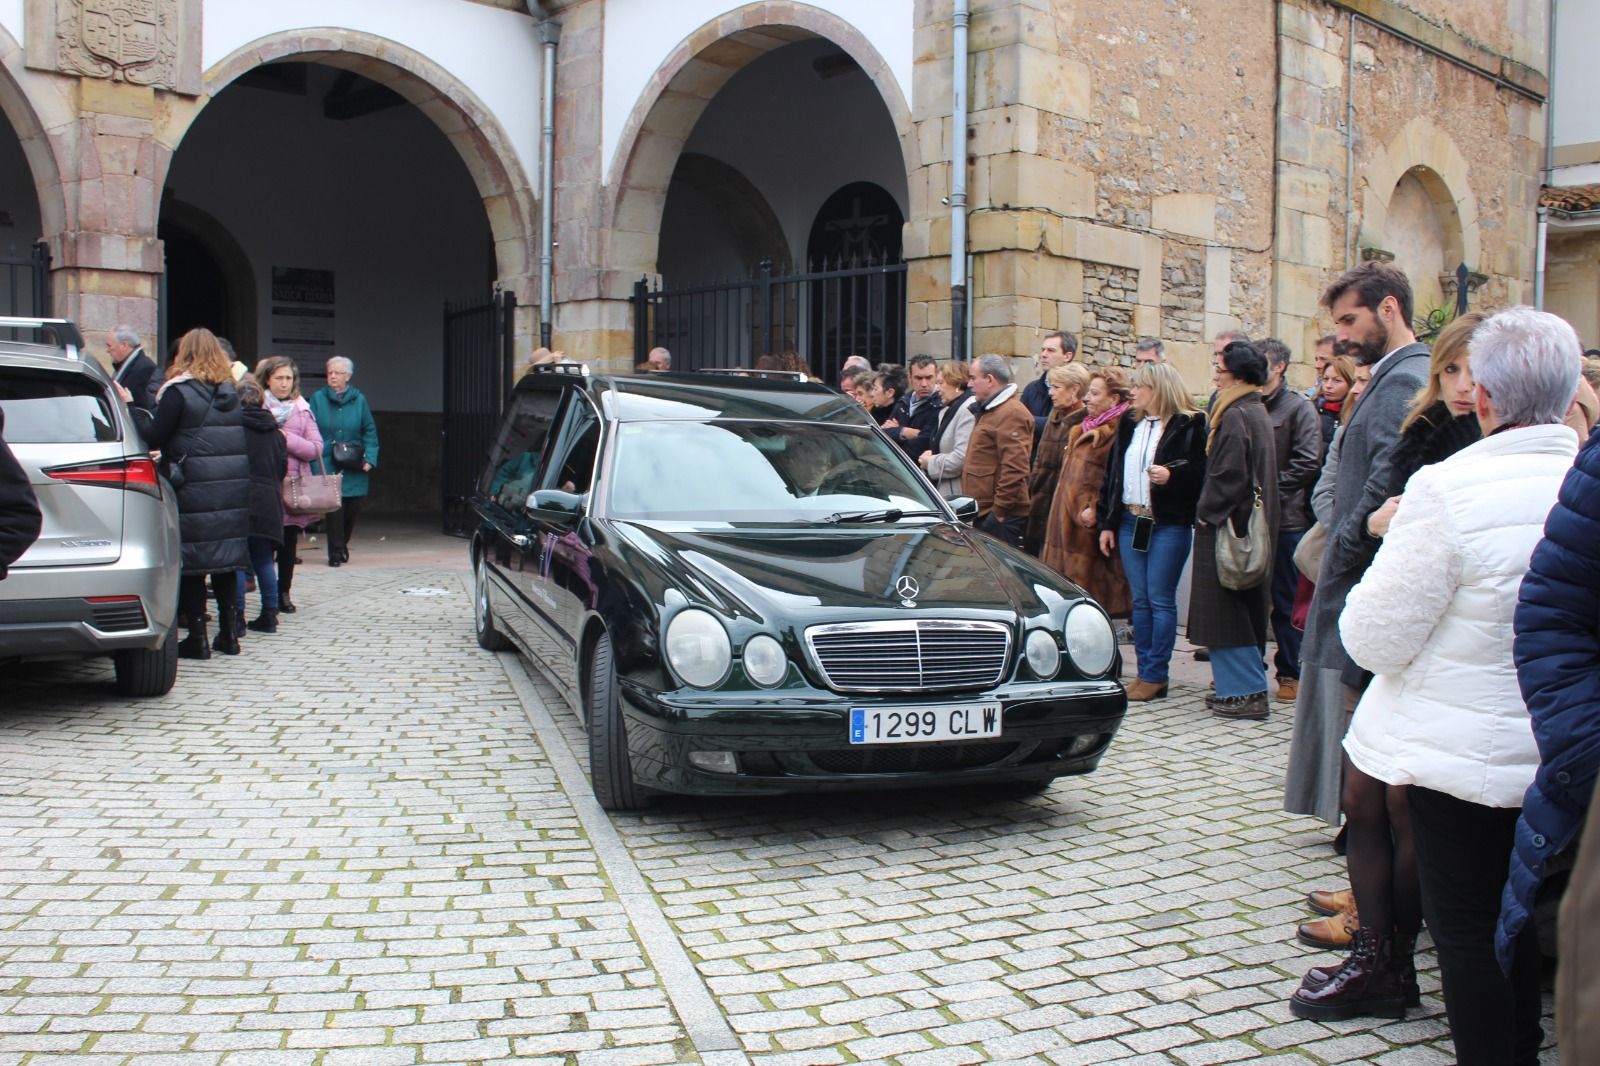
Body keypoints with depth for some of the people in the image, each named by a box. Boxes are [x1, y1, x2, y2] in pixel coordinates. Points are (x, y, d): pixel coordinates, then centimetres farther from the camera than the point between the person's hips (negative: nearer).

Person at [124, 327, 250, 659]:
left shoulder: (178, 392, -8)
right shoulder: (232, 392, 11)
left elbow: (154, 438, -9)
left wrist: (130, 406, 1)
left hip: (194, 489, -5)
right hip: (233, 488, 6)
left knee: (192, 560, 2)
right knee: (225, 556, 13)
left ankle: (197, 637, 3)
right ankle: (228, 633, 16)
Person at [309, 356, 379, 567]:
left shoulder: (359, 400, 7)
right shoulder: (318, 398, 4)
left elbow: (370, 432, 7)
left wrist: (369, 458, -4)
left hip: (354, 470, 2)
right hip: (327, 466, -2)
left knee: (353, 509, 4)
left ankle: (342, 544, 27)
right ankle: (335, 552, 2)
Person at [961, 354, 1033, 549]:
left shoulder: (1011, 414, -14)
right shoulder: (987, 411, 21)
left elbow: (1015, 470, -22)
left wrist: (999, 511, -19)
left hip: (1000, 518, -10)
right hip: (982, 513, 10)